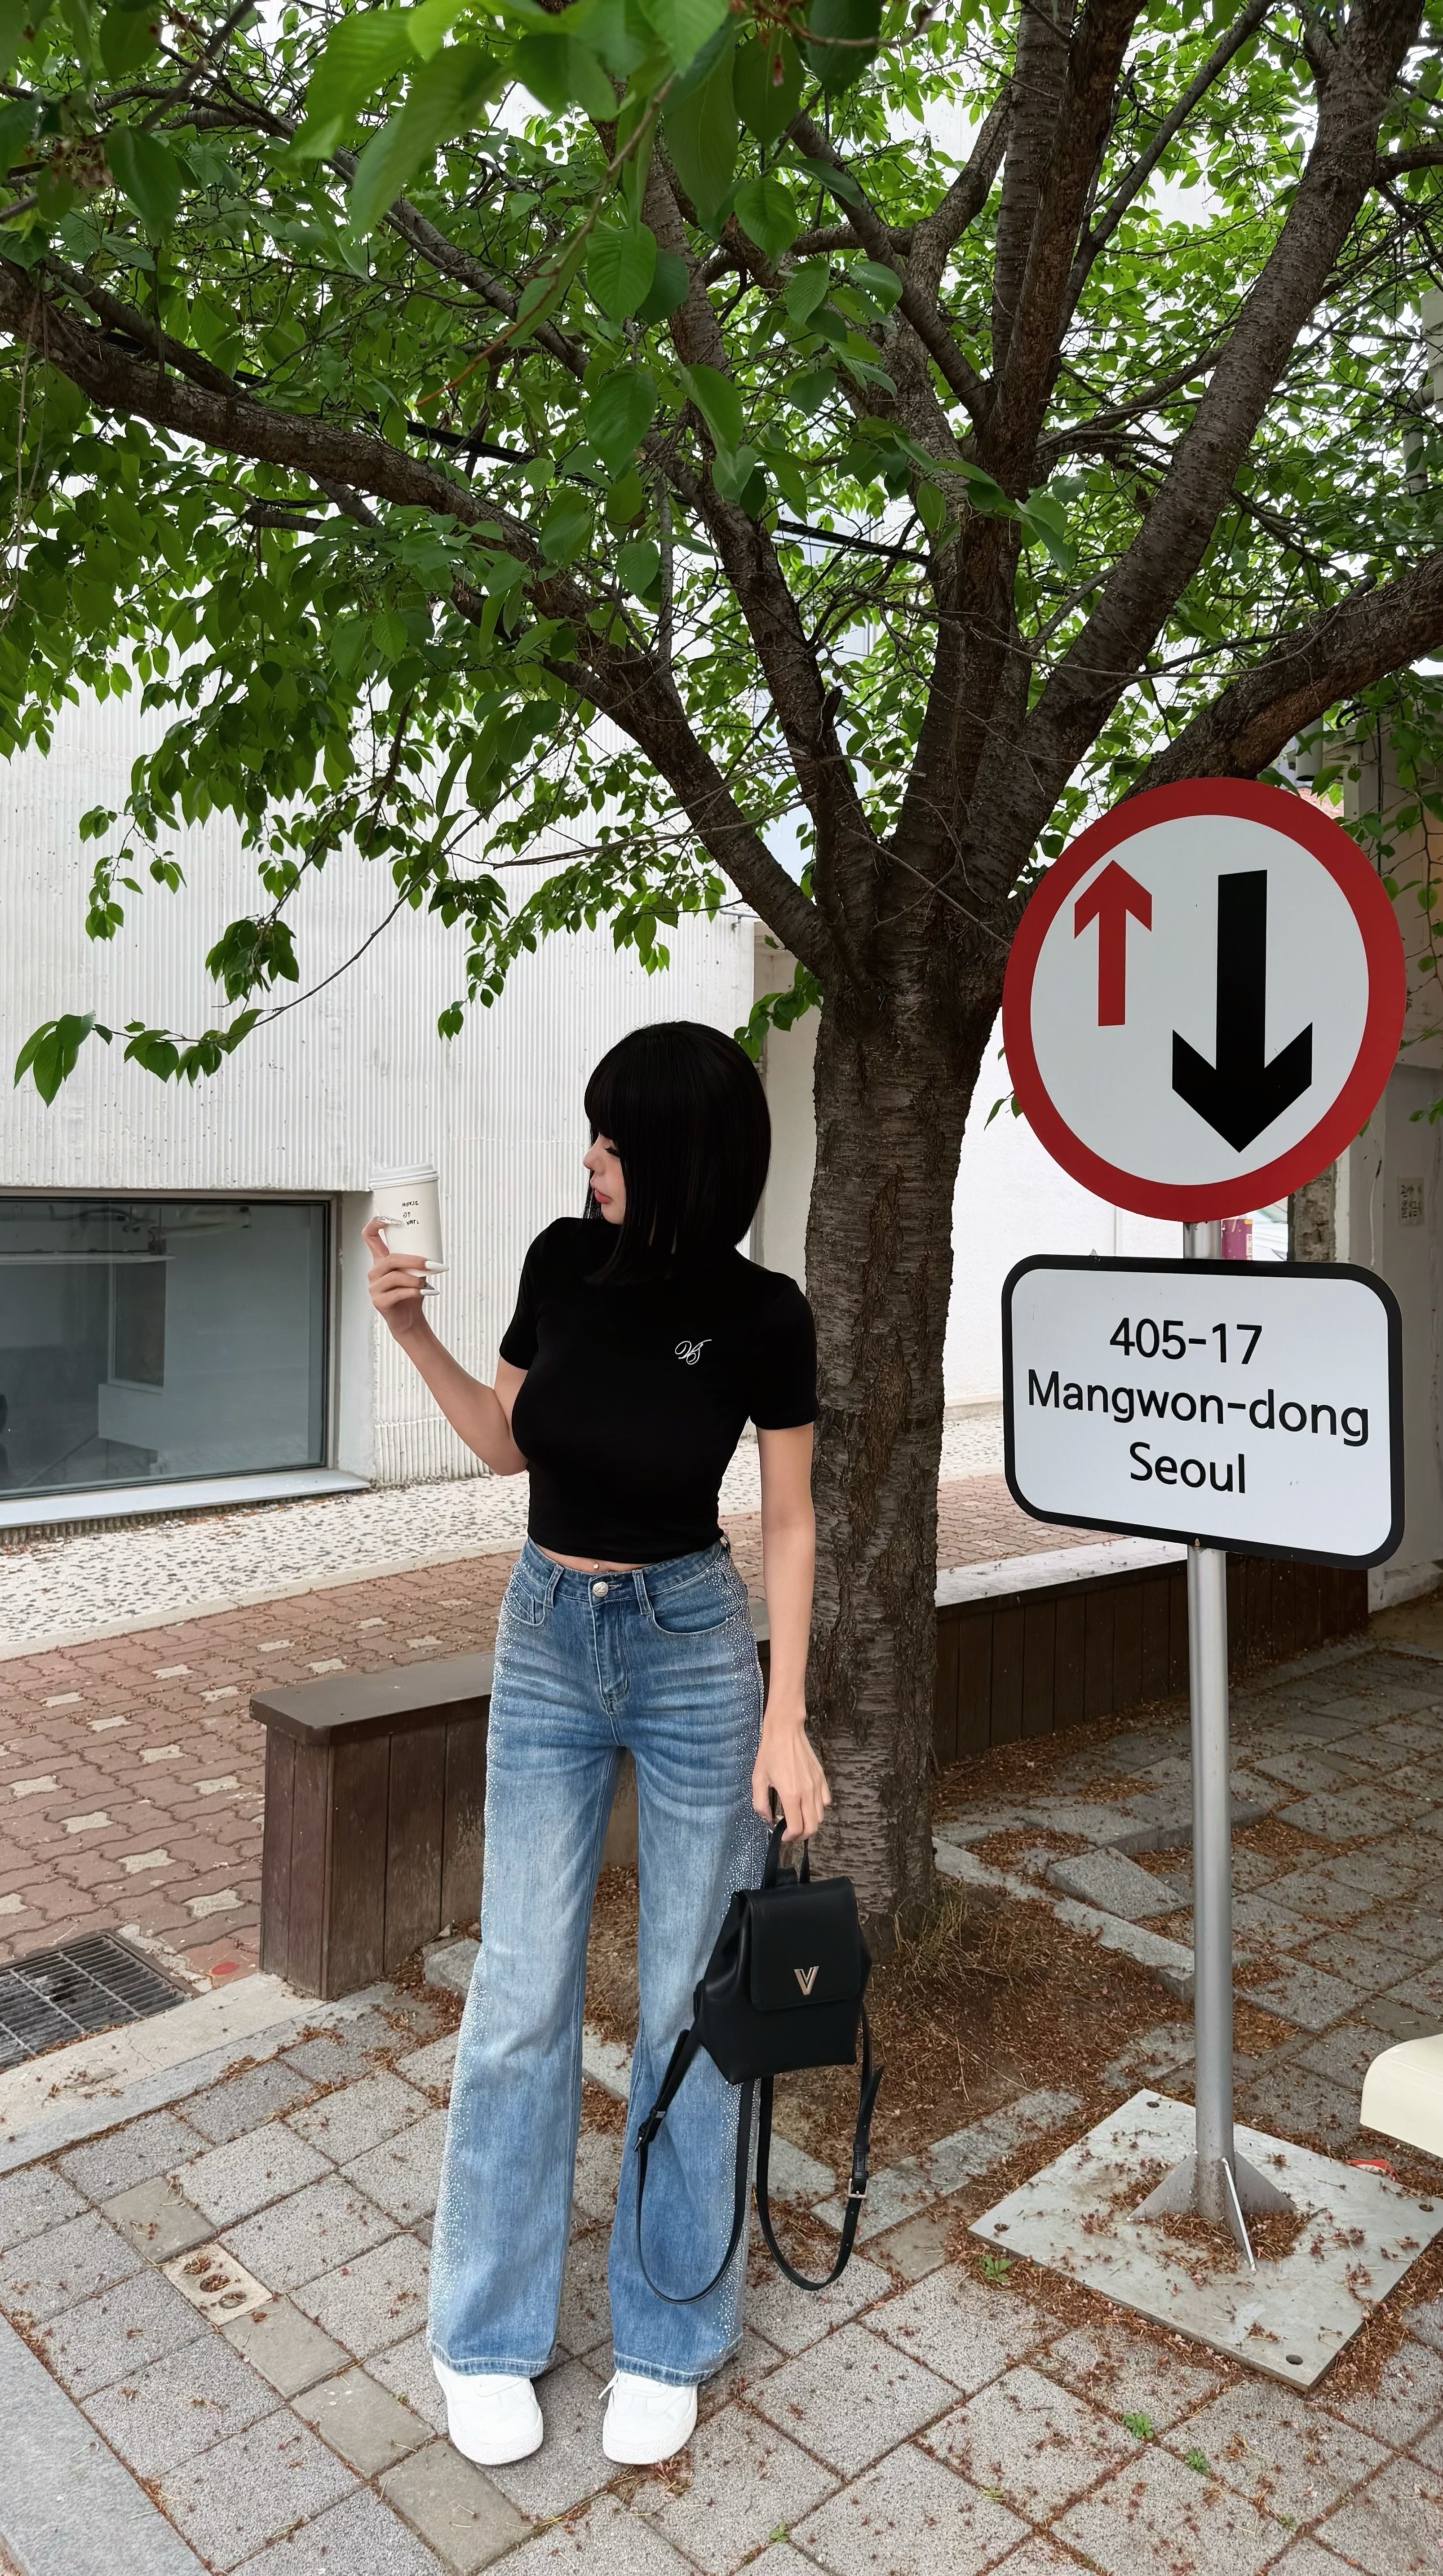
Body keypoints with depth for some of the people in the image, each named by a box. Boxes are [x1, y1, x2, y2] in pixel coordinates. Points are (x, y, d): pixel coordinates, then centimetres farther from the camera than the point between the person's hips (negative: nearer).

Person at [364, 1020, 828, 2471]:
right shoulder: (564, 1261, -6)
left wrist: (786, 1719, -9)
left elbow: (788, 1523, -5)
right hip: (546, 1640, 3)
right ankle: (486, 2337, 28)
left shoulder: (761, 1318, -14)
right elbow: (507, 1444, 7)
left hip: (693, 1649, -2)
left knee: (687, 1998, 8)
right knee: (521, 1995, 7)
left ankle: (667, 2337, 29)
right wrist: (413, 1335, -7)